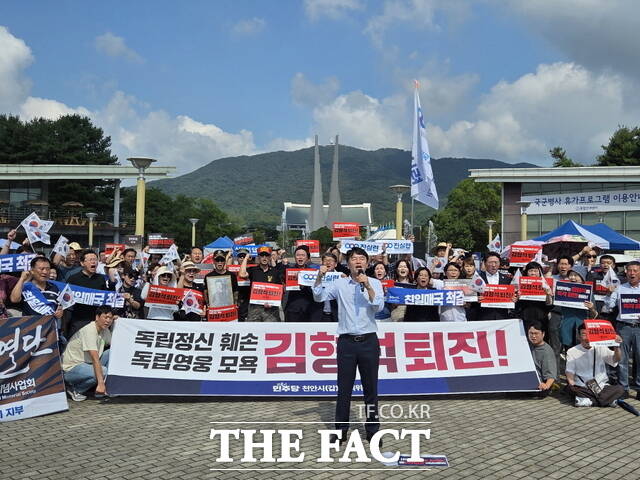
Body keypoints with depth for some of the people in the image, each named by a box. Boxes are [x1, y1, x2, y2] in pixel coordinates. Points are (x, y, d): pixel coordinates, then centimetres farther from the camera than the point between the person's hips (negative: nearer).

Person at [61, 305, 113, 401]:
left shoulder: (105, 330, 3)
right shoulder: (89, 331, -24)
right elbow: (95, 358, -32)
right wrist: (100, 383, -39)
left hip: (86, 364, 9)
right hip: (71, 368, -9)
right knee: (104, 371, -30)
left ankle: (105, 389, -2)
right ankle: (75, 390, -7)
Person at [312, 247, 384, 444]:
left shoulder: (375, 283, 4)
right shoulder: (340, 284, 5)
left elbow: (379, 306, -9)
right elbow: (319, 297, -4)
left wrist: (367, 286, -20)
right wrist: (319, 277, -19)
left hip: (369, 341, 0)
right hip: (347, 341, 0)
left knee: (371, 387, 7)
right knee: (344, 387, 5)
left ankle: (372, 429, 19)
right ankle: (341, 430, 15)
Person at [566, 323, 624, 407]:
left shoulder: (601, 348, 8)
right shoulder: (572, 352, 5)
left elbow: (615, 360, -6)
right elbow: (570, 372, 2)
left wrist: (617, 346, -25)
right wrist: (572, 386, -17)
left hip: (601, 387, 2)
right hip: (582, 388, -2)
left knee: (620, 389, -23)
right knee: (570, 388, -33)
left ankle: (589, 401, -27)